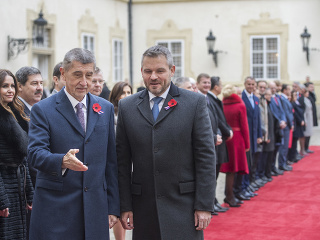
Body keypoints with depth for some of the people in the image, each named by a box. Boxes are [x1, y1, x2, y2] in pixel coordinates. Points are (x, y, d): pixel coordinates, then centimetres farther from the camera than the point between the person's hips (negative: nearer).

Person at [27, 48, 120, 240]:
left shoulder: (106, 108, 11)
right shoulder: (43, 110, -1)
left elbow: (111, 160, 11)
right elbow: (35, 154, -11)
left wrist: (113, 207, 8)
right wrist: (62, 161, -32)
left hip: (96, 208, 3)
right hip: (55, 208, -3)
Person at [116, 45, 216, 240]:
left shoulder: (195, 103, 0)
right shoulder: (127, 106, 7)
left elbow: (206, 157, -3)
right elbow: (123, 161, 7)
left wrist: (205, 206, -7)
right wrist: (125, 206, 2)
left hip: (184, 207, -2)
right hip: (144, 212, 2)